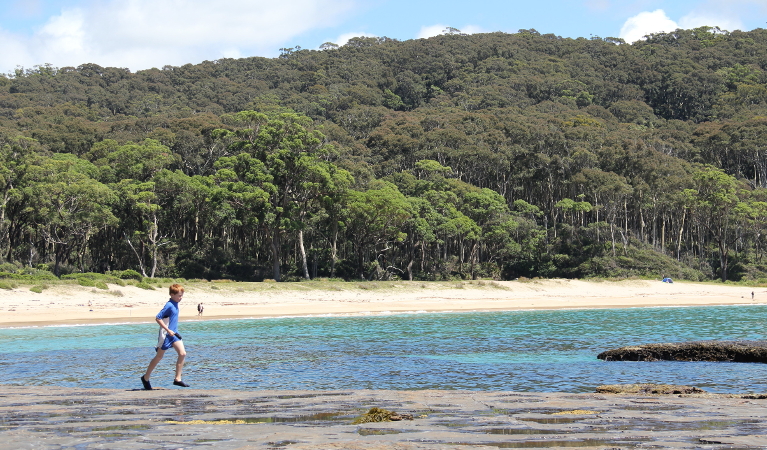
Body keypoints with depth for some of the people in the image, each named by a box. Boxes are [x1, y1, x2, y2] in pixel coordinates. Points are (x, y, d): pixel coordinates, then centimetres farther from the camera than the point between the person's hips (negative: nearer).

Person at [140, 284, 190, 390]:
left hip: (174, 333, 8)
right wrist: (168, 330, -22)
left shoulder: (175, 305, 8)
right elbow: (158, 318, -22)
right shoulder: (169, 306, -18)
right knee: (159, 357, 5)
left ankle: (177, 379, -5)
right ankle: (145, 378, 21)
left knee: (182, 354, -8)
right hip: (166, 335, -8)